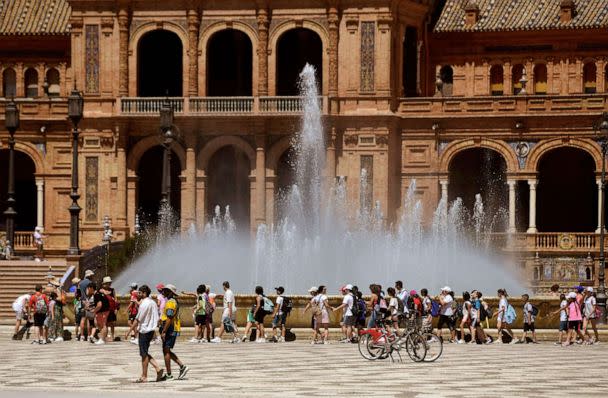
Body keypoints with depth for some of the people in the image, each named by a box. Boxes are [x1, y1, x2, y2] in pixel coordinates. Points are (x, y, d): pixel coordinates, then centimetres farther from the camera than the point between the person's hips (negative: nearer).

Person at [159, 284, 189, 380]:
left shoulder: (171, 302, -16)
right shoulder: (174, 301, 17)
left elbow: (169, 319, -23)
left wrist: (164, 331, -23)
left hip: (170, 330, -10)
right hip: (173, 330, 10)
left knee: (166, 351, -5)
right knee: (167, 351, 15)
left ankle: (168, 374, -3)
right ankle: (182, 366, 10)